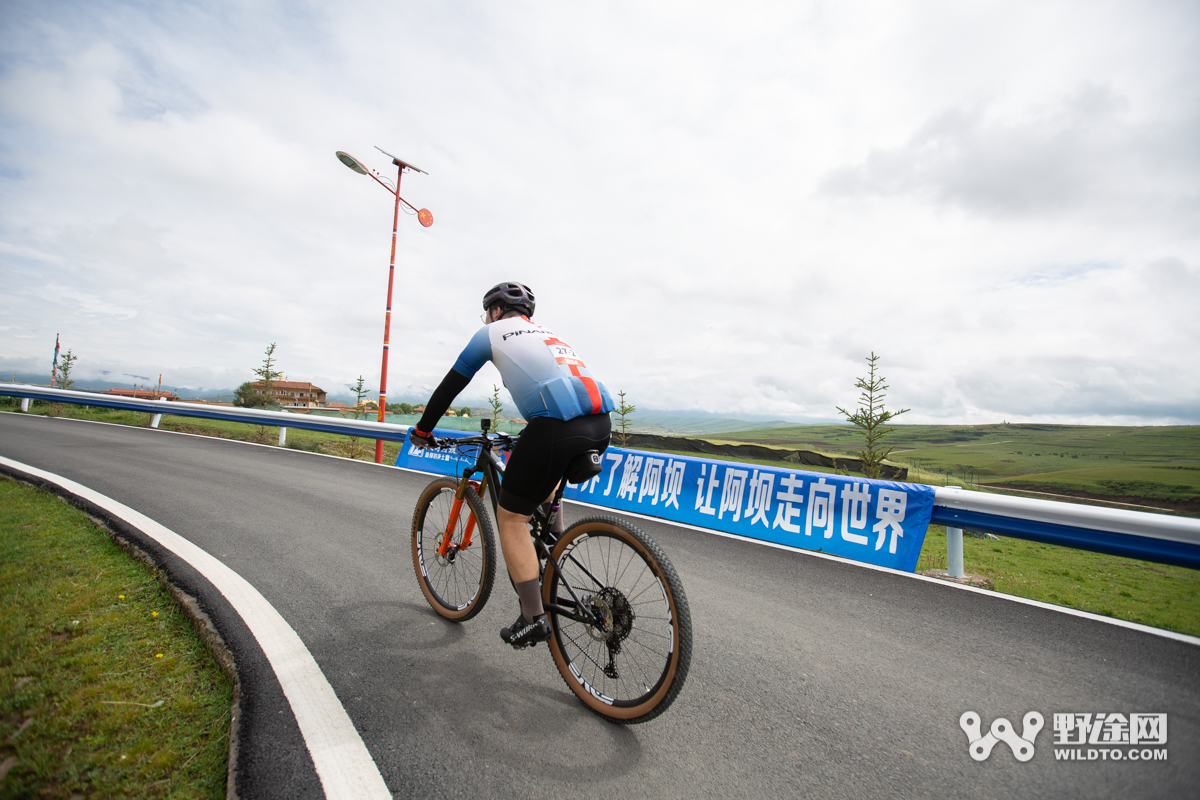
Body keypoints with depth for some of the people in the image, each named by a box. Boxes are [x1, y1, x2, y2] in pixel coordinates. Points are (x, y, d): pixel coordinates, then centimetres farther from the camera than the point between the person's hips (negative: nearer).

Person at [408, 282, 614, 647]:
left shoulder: (492, 333, 16)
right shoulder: (547, 333, 33)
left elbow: (450, 385, 21)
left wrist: (422, 430, 35)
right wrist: (529, 438, 54)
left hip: (557, 426, -7)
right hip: (600, 424, 8)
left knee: (510, 516, 9)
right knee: (543, 470, 38)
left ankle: (534, 618, 10)